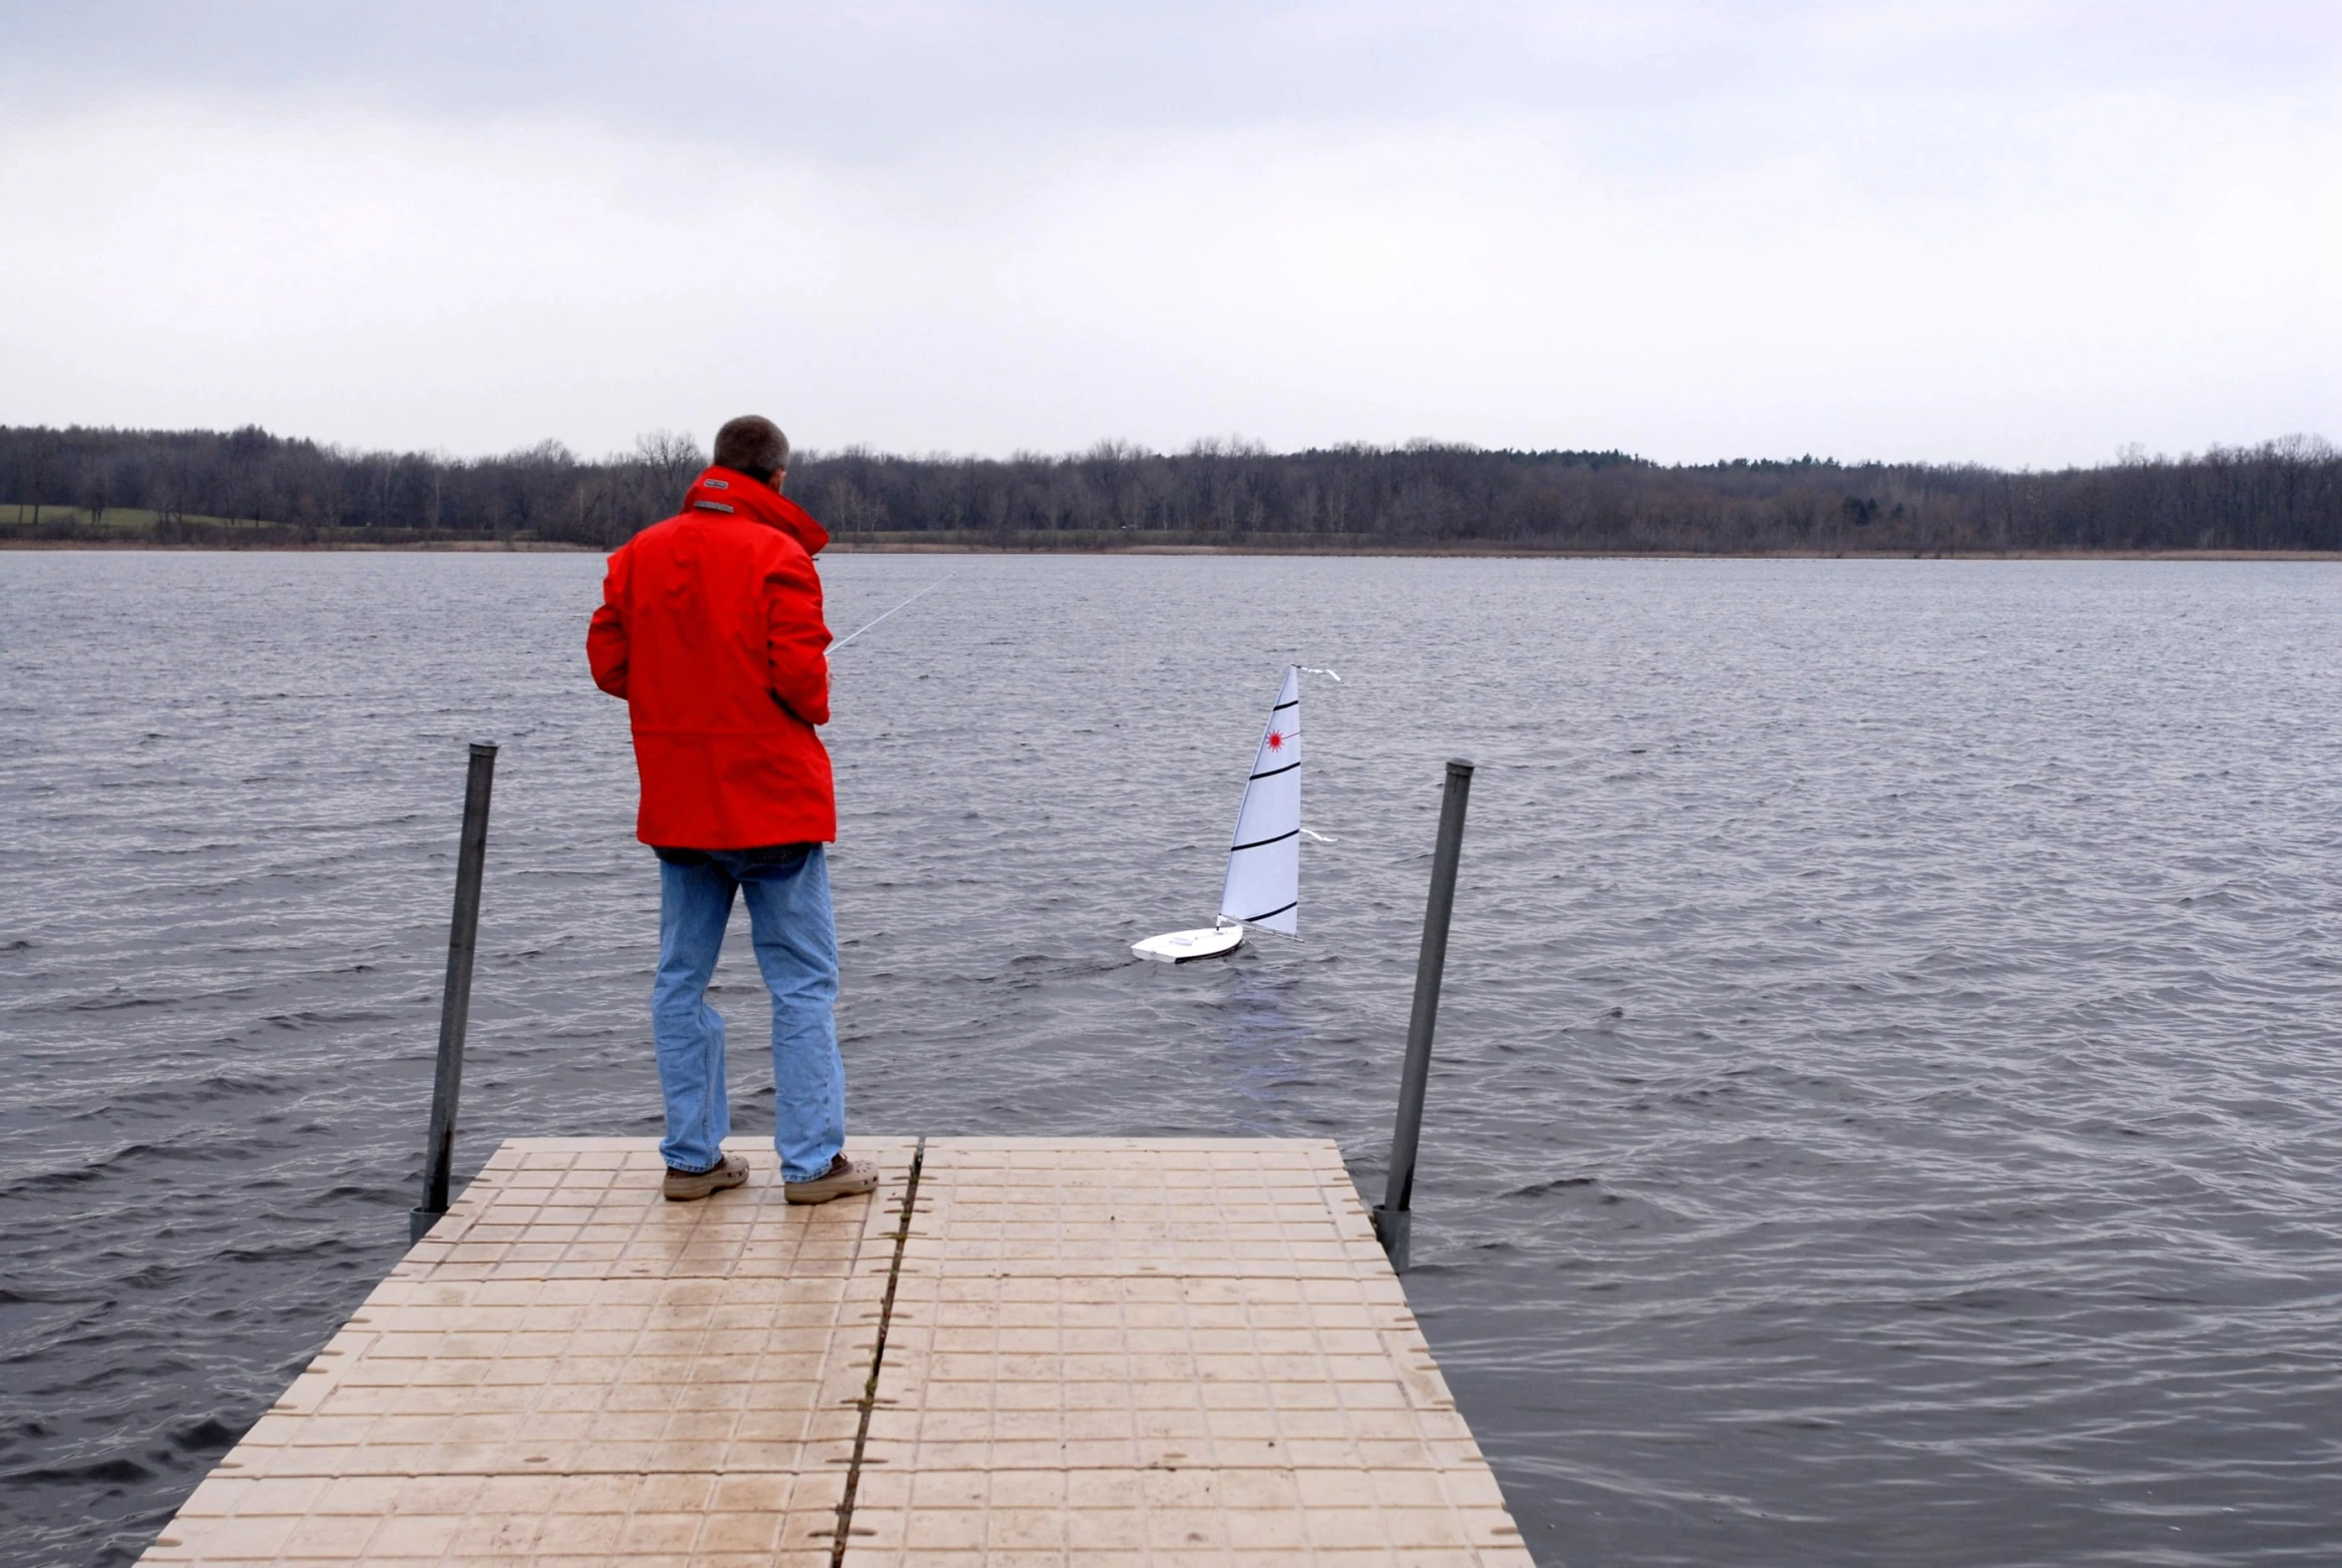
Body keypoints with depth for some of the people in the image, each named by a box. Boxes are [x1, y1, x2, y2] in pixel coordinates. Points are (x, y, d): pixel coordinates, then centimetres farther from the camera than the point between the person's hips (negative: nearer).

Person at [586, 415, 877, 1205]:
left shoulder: (641, 553, 6)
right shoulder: (778, 555, -11)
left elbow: (607, 661, 7)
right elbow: (801, 674, -17)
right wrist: (815, 712, 5)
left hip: (676, 803, 6)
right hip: (771, 798, -5)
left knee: (682, 979, 12)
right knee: (802, 982, 2)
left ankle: (692, 1157, 17)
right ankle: (813, 1162, 3)